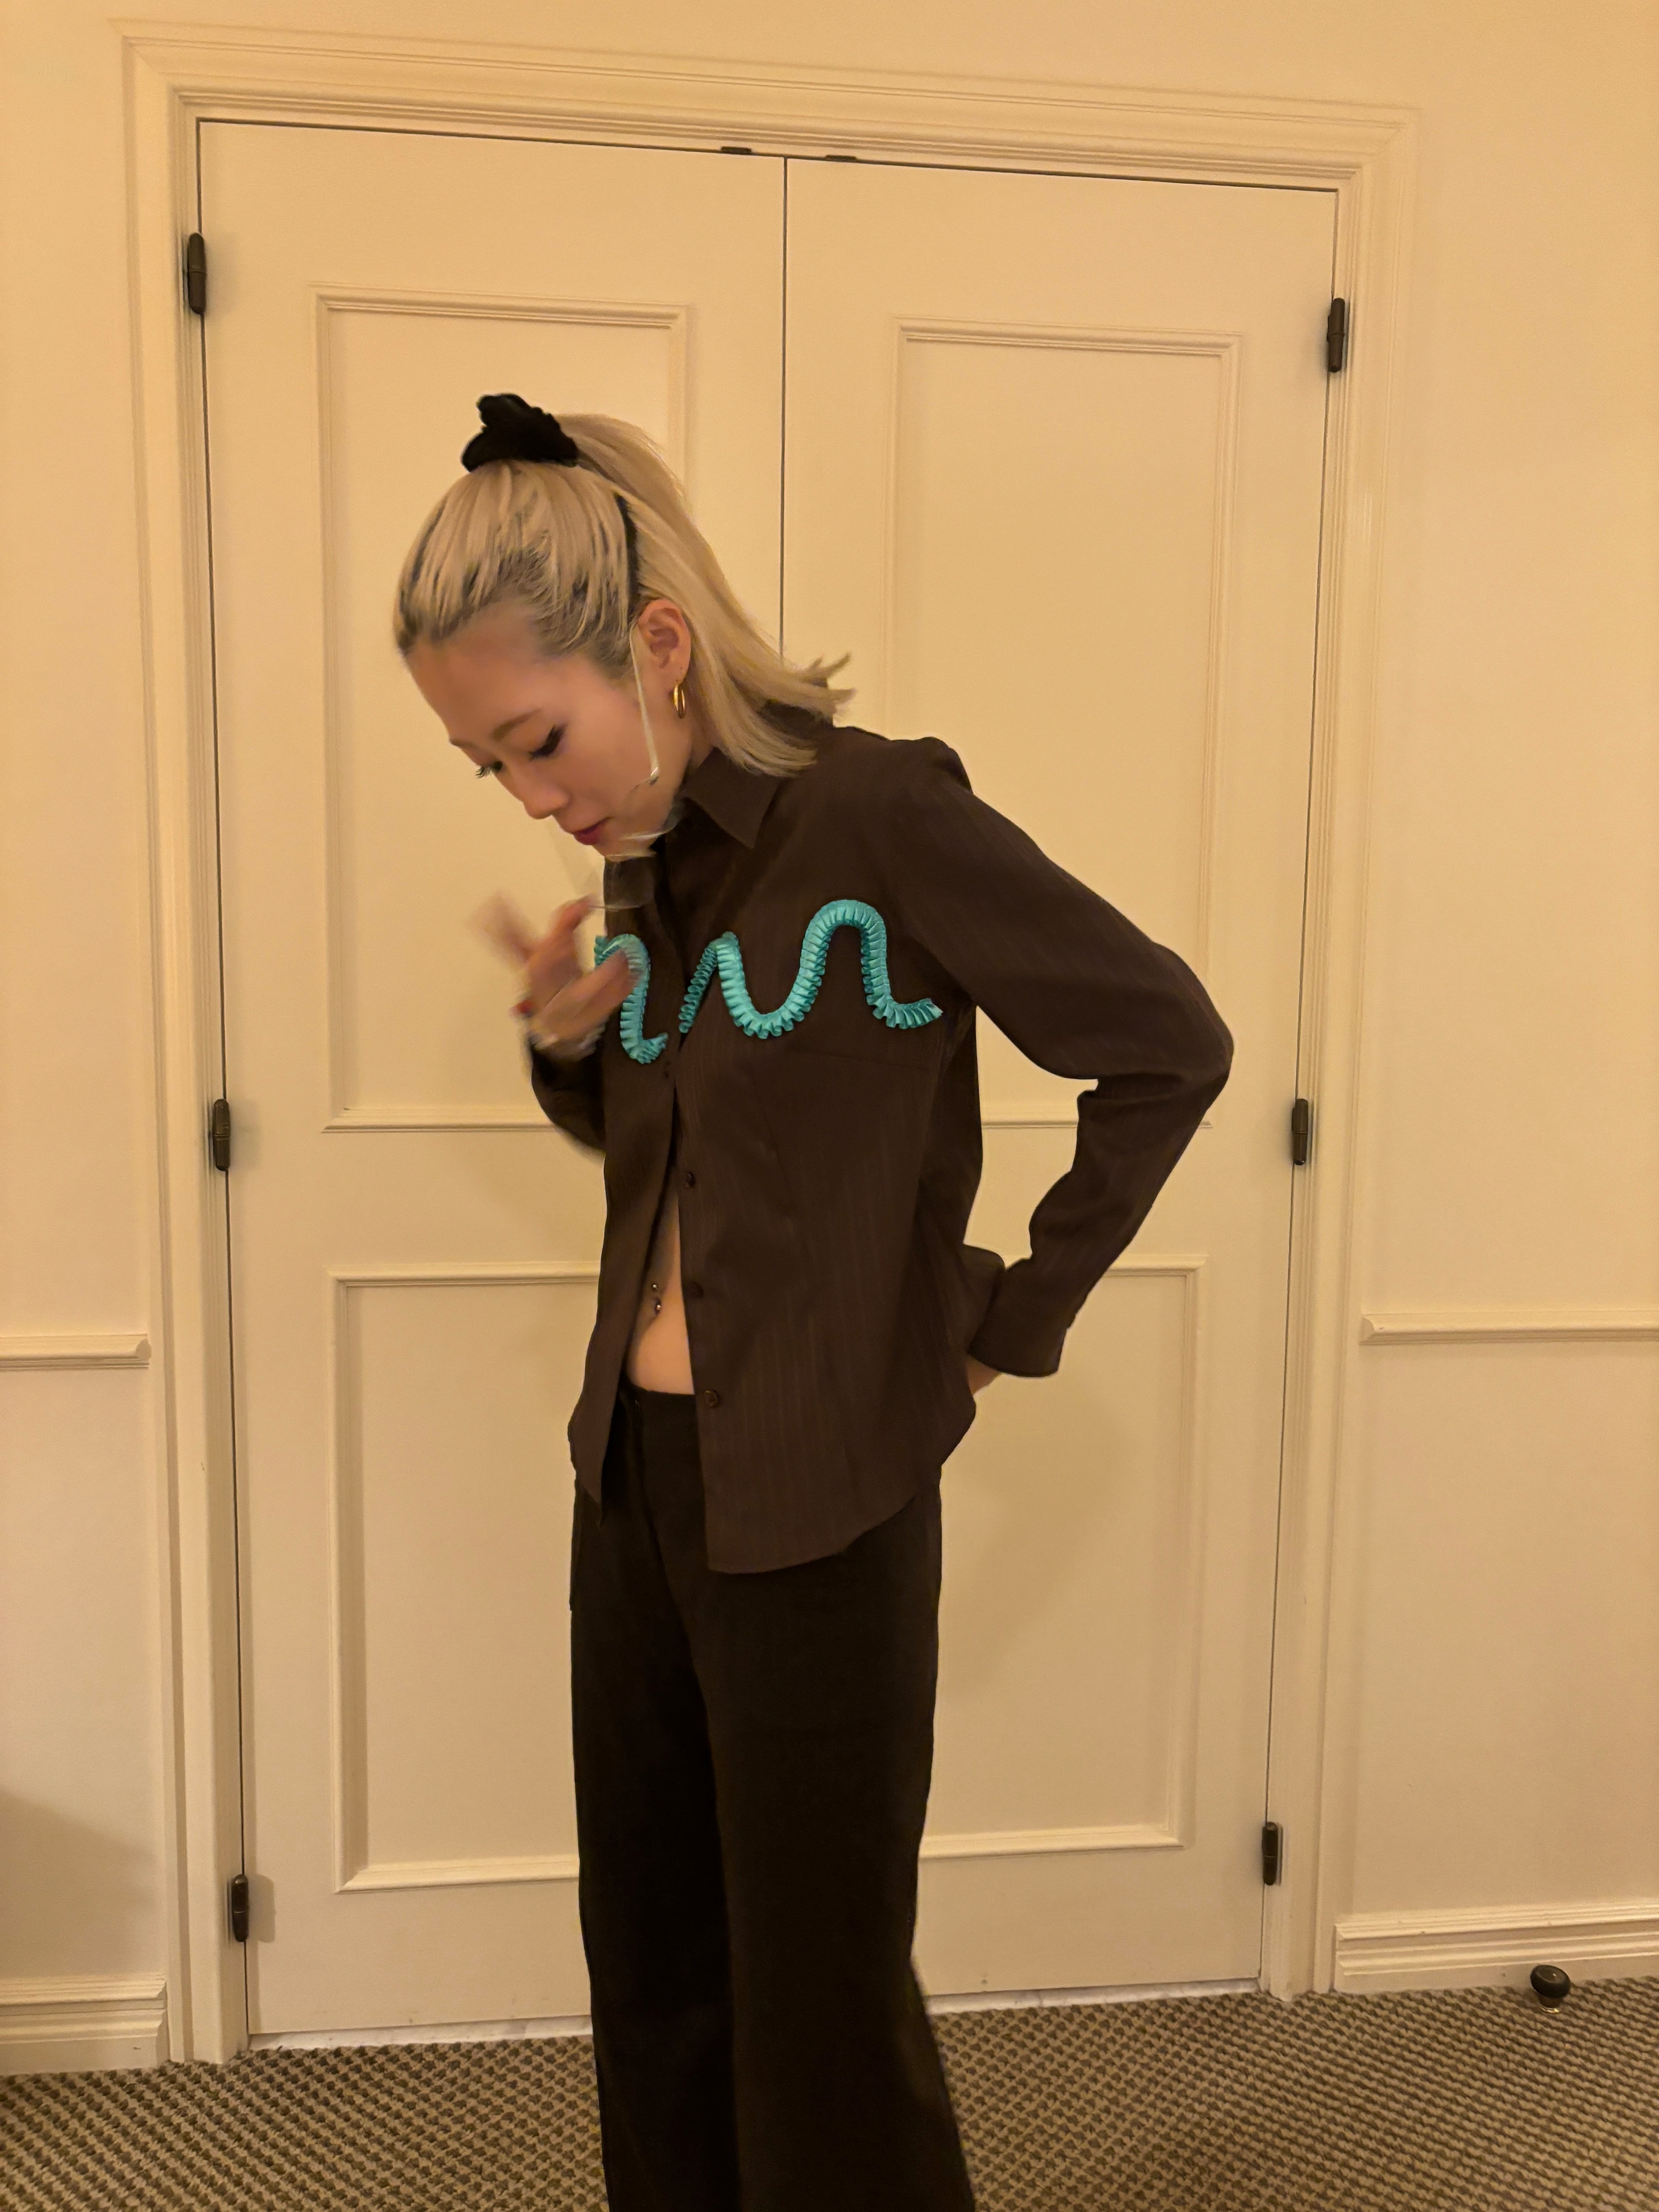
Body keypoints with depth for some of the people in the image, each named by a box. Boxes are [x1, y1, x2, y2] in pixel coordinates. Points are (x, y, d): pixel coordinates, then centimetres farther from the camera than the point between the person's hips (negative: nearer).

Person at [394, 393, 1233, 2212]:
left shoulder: (879, 818, -16)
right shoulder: (647, 866, 7)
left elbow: (1171, 1043, -13)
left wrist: (1013, 1322, -10)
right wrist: (567, 1044, -2)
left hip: (818, 1505, -7)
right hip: (631, 1477, 7)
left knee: (819, 2007, 8)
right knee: (650, 1971, 19)